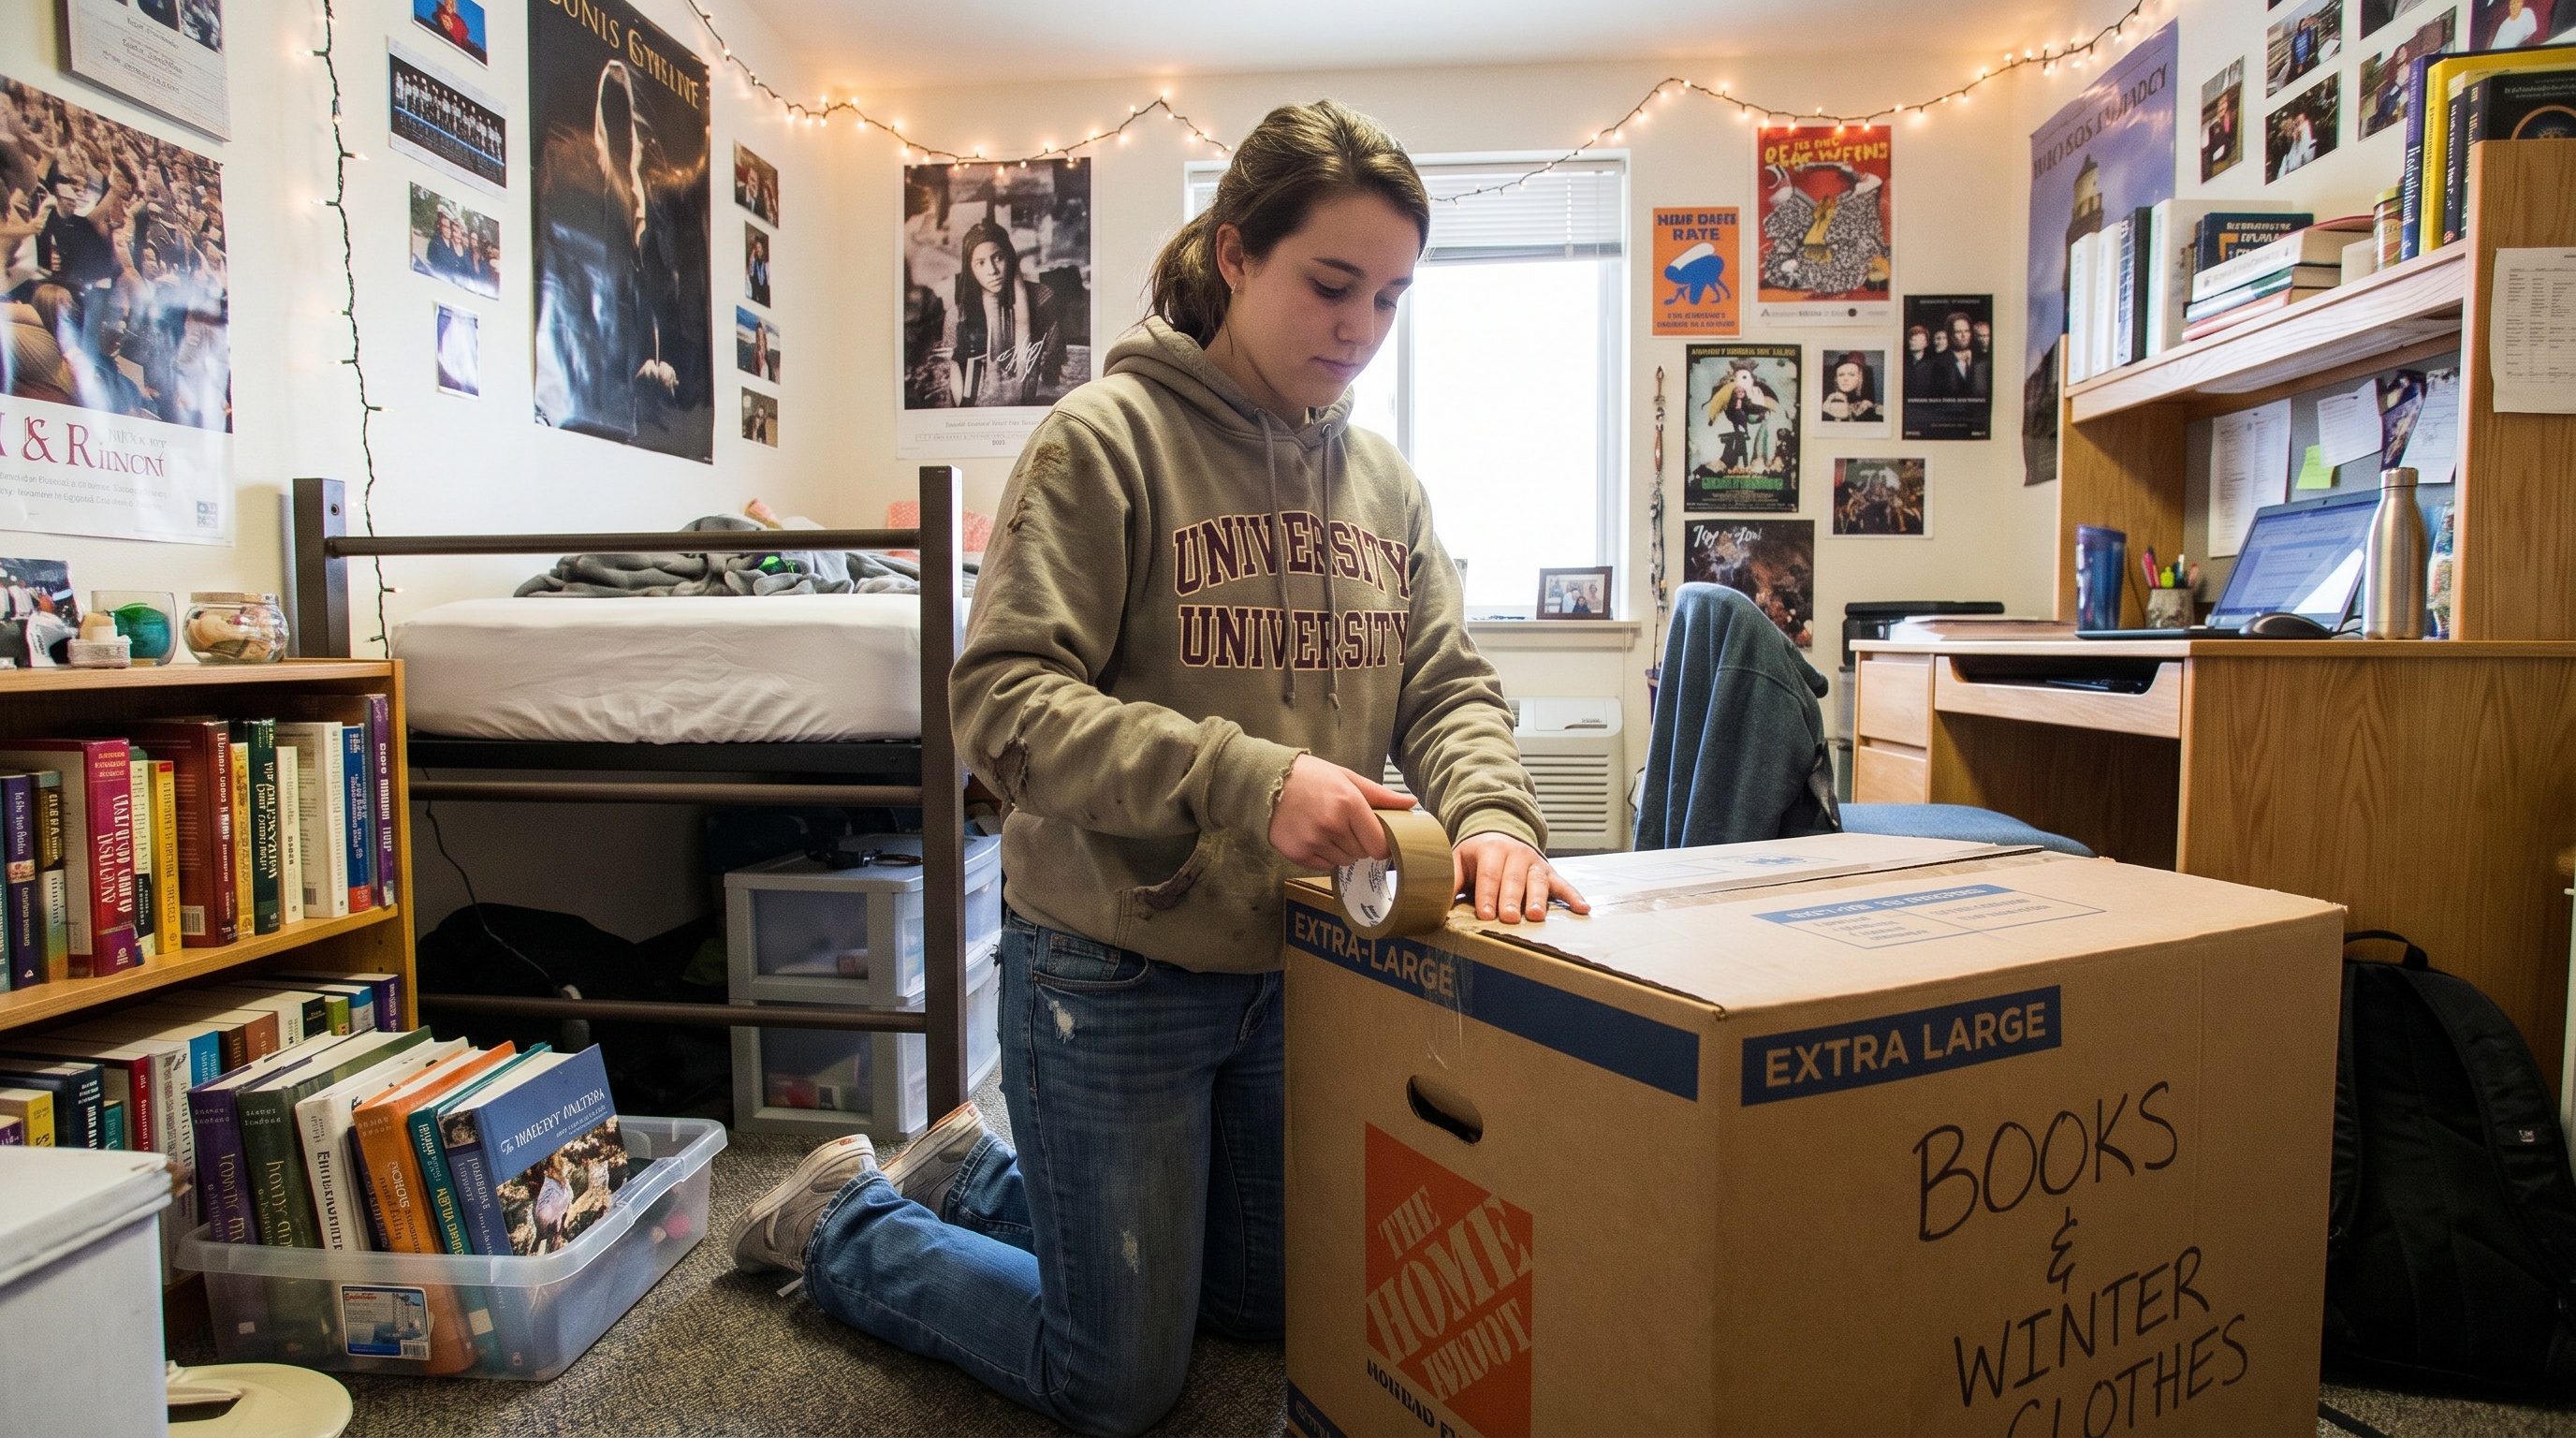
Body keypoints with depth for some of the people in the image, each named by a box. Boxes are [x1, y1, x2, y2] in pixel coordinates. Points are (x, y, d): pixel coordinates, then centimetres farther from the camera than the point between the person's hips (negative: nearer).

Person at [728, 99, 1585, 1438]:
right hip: (1114, 968, -6)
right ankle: (844, 1220, 33)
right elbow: (1003, 698, -21)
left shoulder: (1384, 479, 4)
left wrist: (1490, 817, -20)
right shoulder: (1106, 437, -14)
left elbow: (1448, 685, 2)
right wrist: (1245, 781, -33)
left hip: (1301, 970, 7)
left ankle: (977, 1177, 42)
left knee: (1268, 1307, 25)